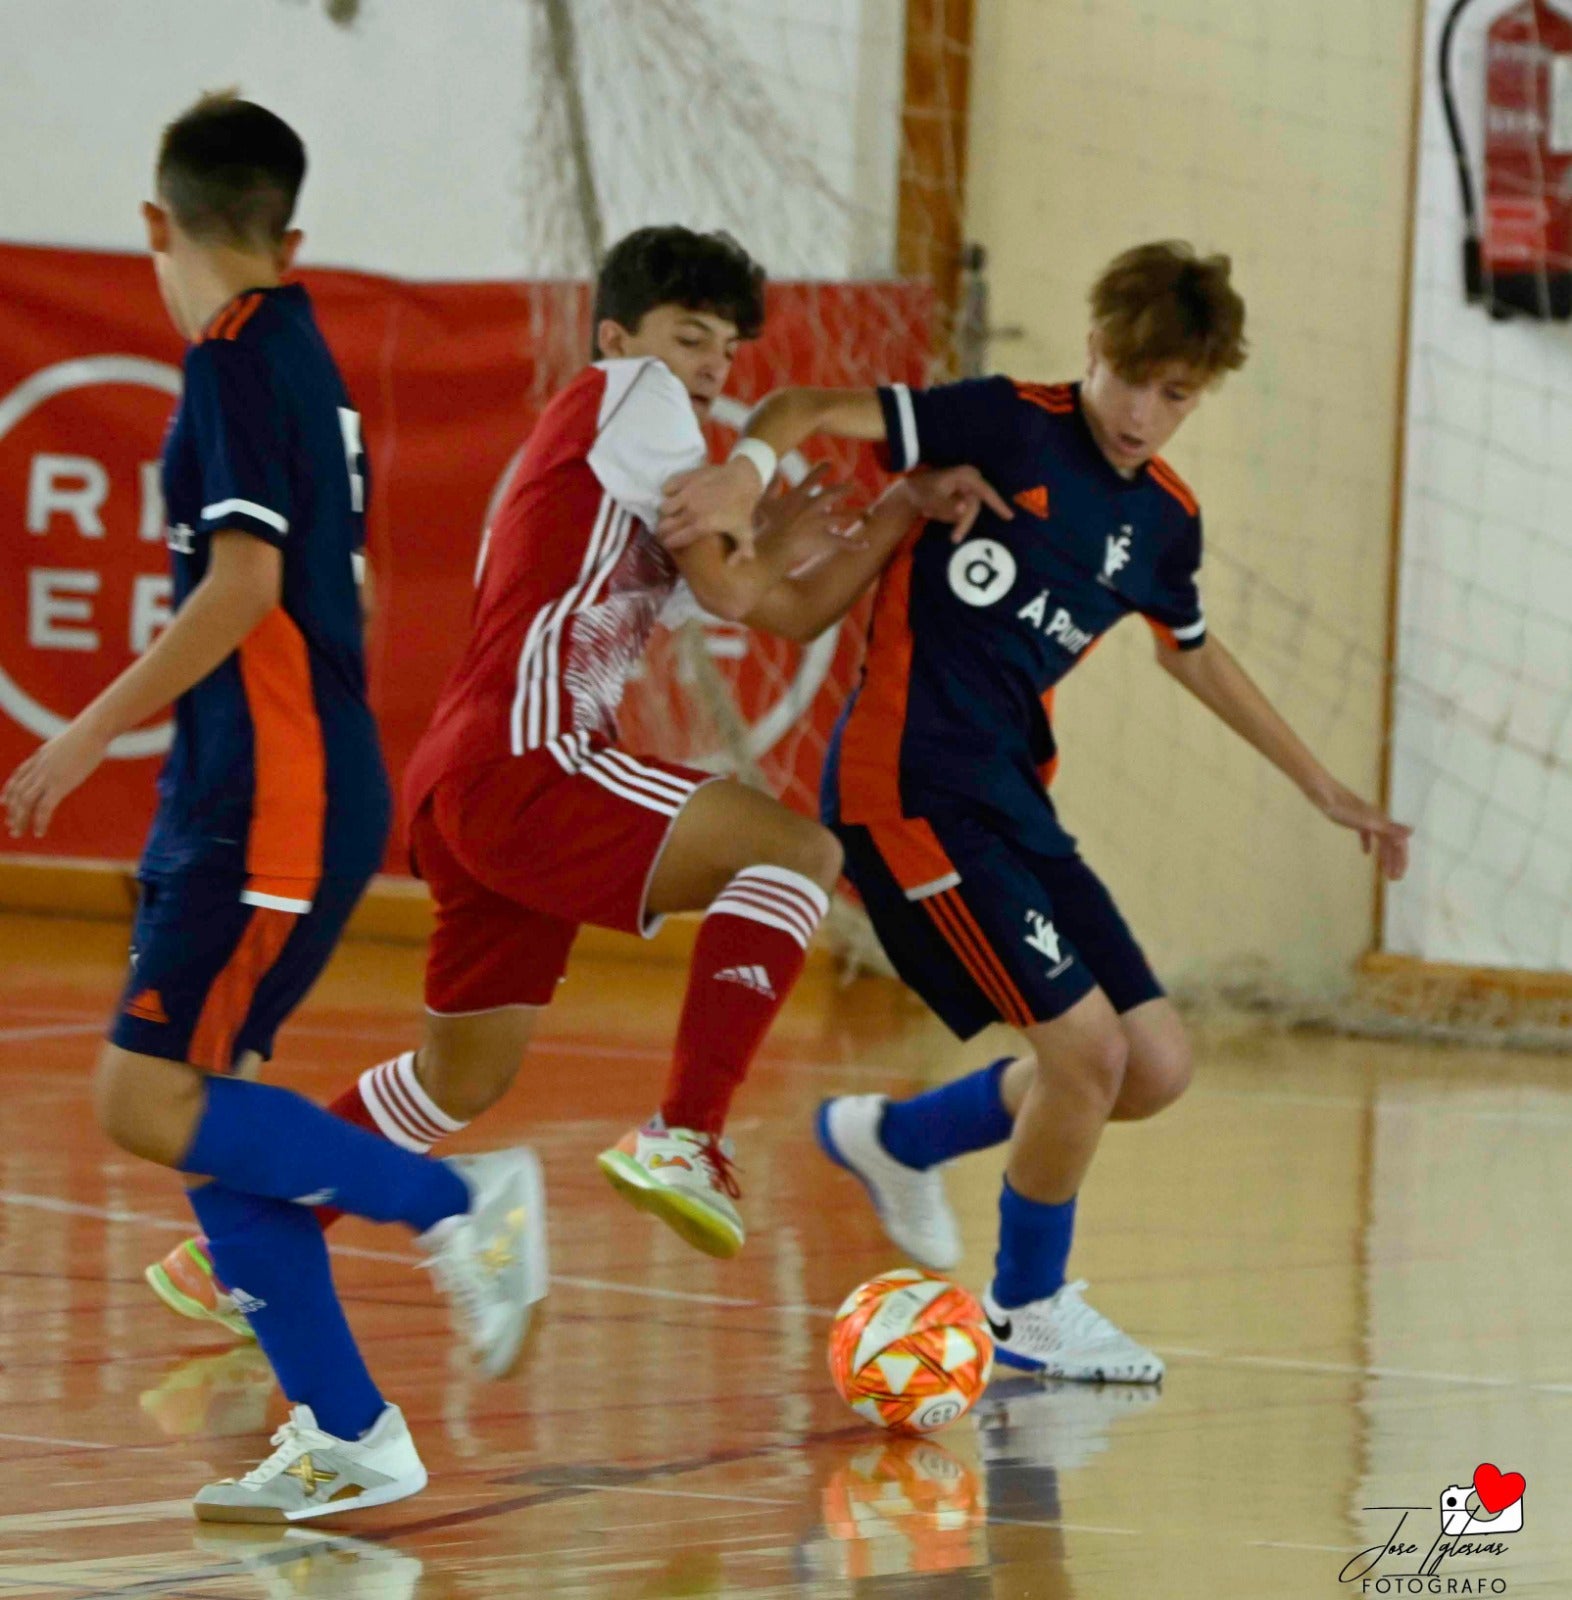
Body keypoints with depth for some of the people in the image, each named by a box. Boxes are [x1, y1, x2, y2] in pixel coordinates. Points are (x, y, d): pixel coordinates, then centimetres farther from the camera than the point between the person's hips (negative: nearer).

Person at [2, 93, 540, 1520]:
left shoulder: (238, 359, -12)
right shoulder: (301, 356, 16)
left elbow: (241, 588, -21)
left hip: (270, 804, -9)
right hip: (243, 798, 9)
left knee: (149, 1099, -13)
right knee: (204, 1104, 7)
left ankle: (455, 1200, -8)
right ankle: (344, 1436, 7)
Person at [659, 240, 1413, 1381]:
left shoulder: (1166, 519, 10)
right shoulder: (1010, 428, -11)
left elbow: (1190, 649, 30)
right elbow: (812, 409, -15)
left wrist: (1322, 787, 33)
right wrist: (749, 466, -38)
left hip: (1012, 798, 8)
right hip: (911, 784, -8)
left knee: (1157, 1067, 4)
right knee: (1086, 1043, -13)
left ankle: (899, 1137, 25)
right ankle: (1029, 1309, 11)